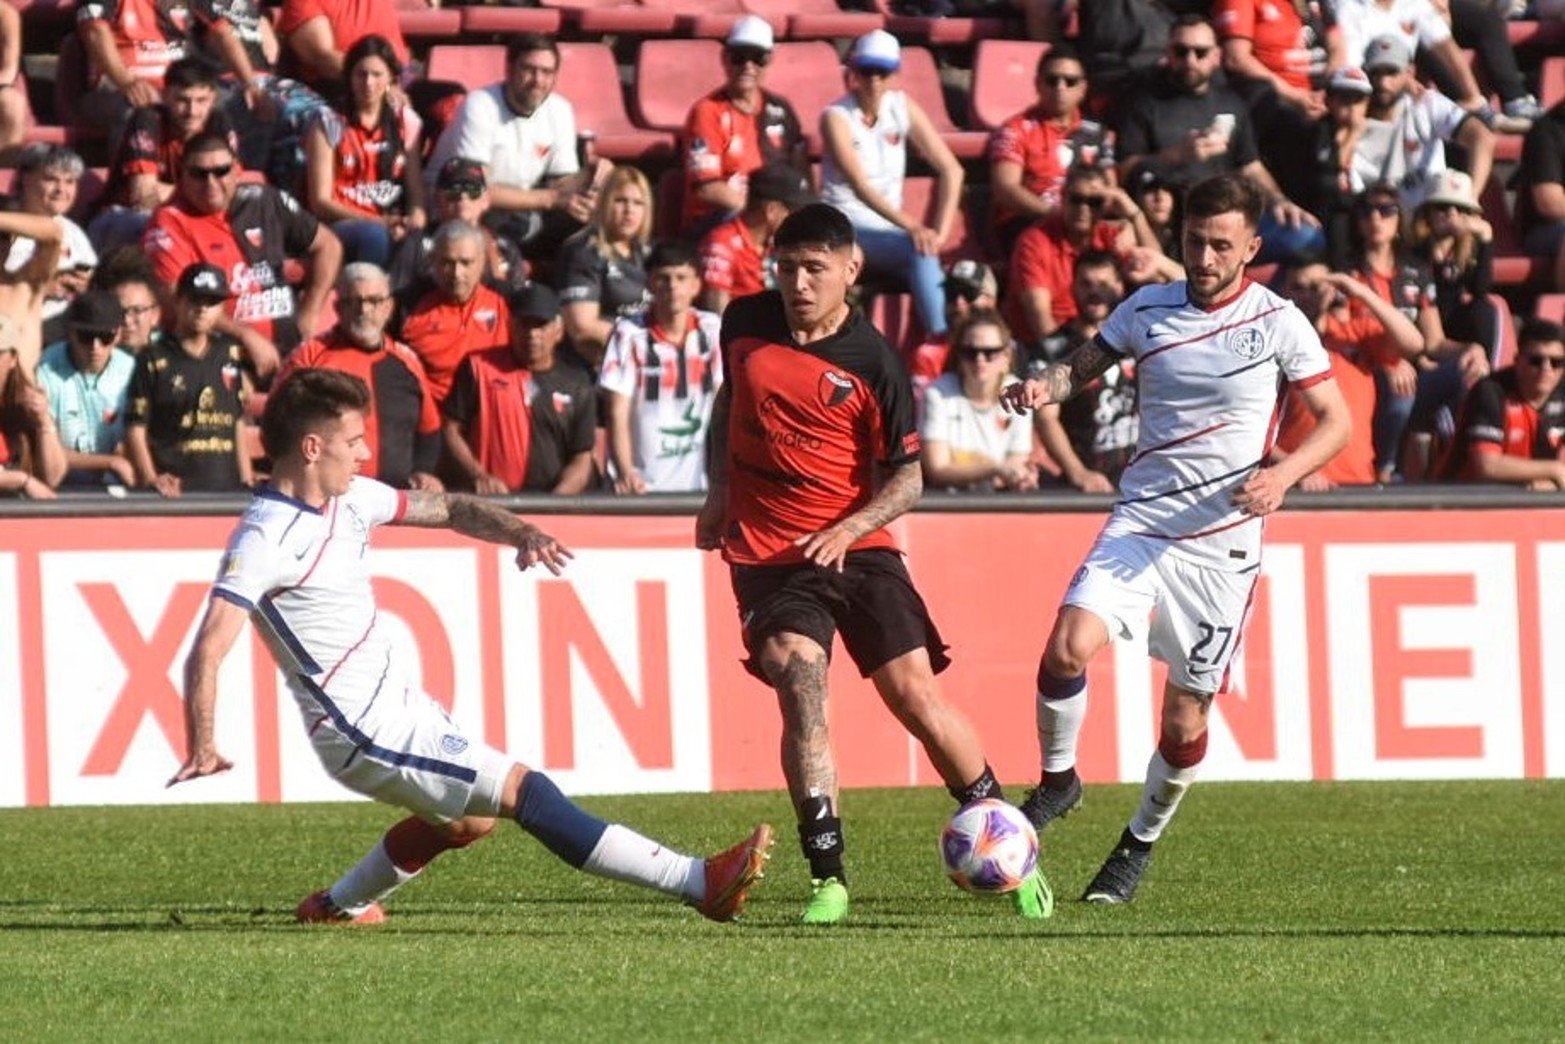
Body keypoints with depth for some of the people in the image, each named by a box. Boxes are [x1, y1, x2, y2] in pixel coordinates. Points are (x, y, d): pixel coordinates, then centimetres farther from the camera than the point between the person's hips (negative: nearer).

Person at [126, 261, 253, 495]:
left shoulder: (230, 354, 15)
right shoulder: (153, 360, 0)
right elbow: (136, 428, -3)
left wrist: (246, 480, 15)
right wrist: (151, 478, -15)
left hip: (226, 487, 4)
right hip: (175, 490, -4)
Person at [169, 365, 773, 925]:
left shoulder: (349, 497, 6)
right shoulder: (264, 539, -19)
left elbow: (448, 510, 16)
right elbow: (207, 653, -26)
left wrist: (518, 532, -5)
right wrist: (202, 749, -41)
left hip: (399, 700, 10)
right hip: (368, 734, -10)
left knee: (470, 819, 28)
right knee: (524, 791, -13)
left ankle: (342, 904, 38)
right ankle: (699, 882, -16)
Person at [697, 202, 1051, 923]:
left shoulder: (873, 363, -7)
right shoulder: (744, 323, 2)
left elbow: (907, 479, -3)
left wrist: (847, 530, -18)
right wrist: (718, 491, 15)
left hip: (856, 548, -1)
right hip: (766, 555, 1)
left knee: (917, 697, -6)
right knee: (801, 687, -21)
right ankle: (826, 877, -22)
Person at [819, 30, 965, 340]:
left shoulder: (903, 108, 6)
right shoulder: (837, 117, -8)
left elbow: (950, 169, 3)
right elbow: (859, 185, -21)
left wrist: (940, 231, -11)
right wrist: (911, 226, -33)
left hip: (887, 233, 4)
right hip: (842, 232, -4)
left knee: (924, 254, -30)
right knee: (919, 251, -31)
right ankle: (939, 341, -39)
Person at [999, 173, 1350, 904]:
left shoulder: (1278, 323, -3)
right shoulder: (1148, 309, 4)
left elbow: (1335, 420, 2)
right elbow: (1085, 364, 17)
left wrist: (1284, 474, -16)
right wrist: (1045, 386, -7)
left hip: (1224, 538, -1)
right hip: (1141, 519, 1)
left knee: (1186, 719, 2)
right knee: (1069, 646, -23)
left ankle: (1140, 844, 27)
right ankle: (1057, 780, 3)